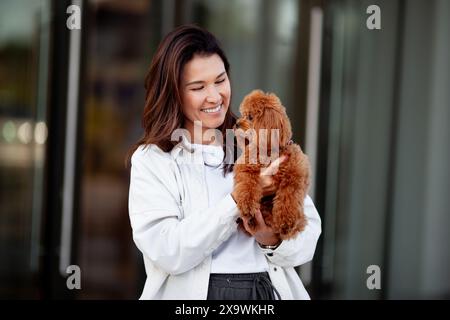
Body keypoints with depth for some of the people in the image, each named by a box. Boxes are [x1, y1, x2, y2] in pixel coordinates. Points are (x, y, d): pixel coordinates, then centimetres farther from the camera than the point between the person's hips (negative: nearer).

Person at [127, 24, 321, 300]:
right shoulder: (151, 159, 2)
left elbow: (309, 231, 5)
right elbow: (167, 252, -11)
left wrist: (275, 241, -14)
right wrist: (240, 198, -13)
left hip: (269, 290, 2)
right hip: (193, 292, -2)